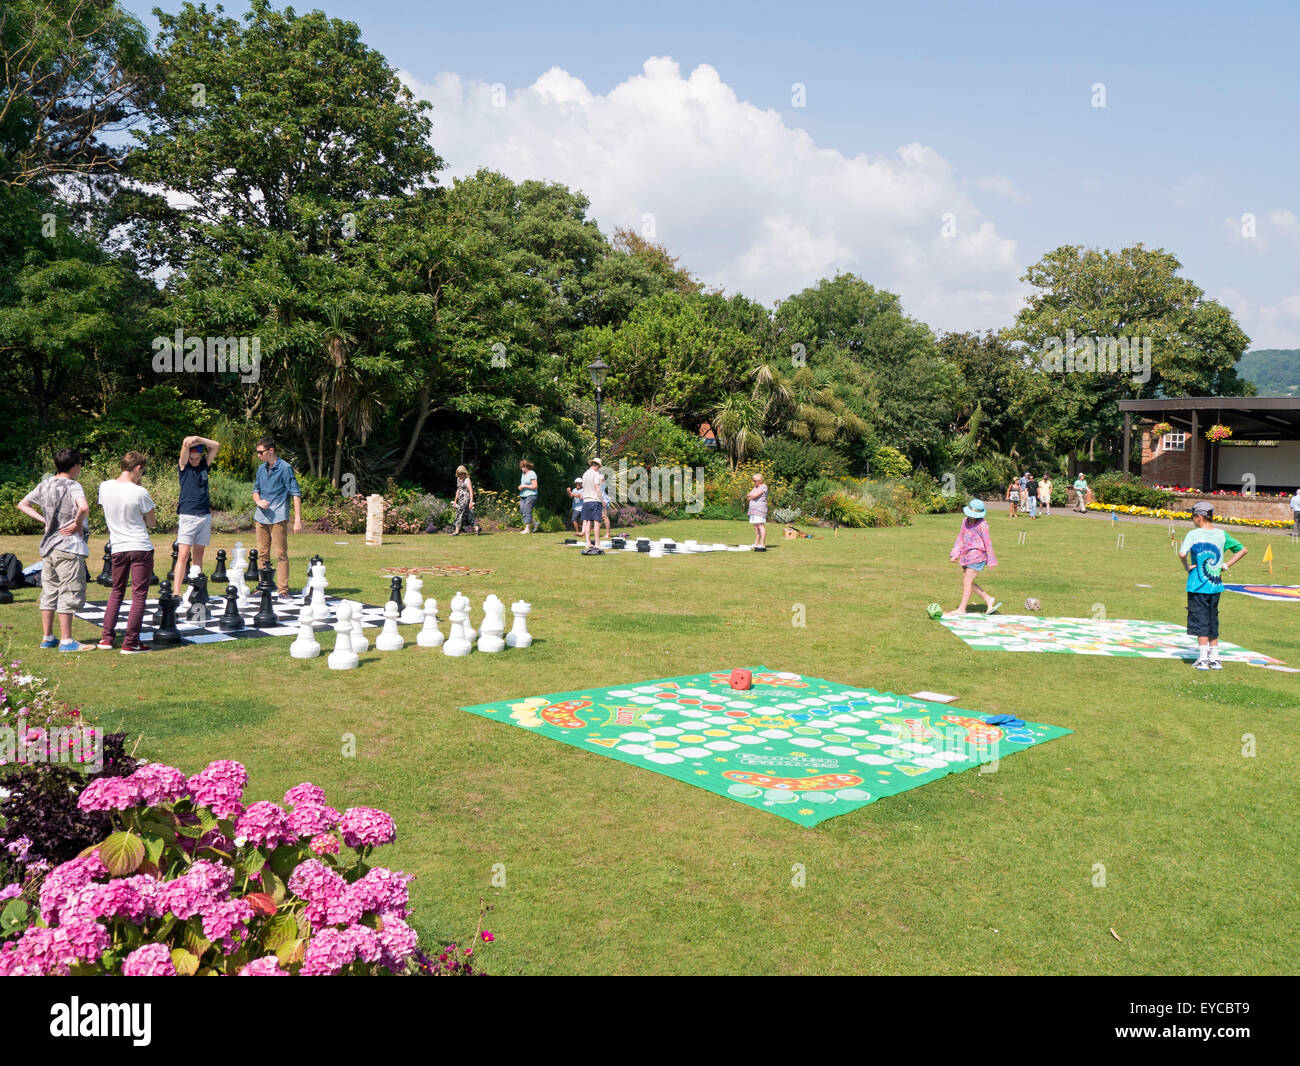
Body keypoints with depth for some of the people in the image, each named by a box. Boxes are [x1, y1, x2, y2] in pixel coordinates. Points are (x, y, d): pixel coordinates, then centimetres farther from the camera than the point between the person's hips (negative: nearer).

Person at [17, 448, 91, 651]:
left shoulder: (45, 484, 9)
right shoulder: (72, 486, -13)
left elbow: (22, 504, 18)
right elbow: (84, 507, -33)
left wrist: (44, 520, 11)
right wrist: (78, 524, -15)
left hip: (49, 544, 8)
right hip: (68, 546, -8)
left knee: (49, 591, 15)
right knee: (70, 592, -2)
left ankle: (47, 638, 21)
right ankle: (66, 640, 0)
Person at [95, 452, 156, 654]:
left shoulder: (104, 487, 0)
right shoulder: (140, 493, -15)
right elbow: (151, 523, -3)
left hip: (117, 548, 5)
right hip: (141, 548, -5)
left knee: (117, 592, 20)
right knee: (139, 595, 1)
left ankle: (106, 637, 19)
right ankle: (130, 642, 1)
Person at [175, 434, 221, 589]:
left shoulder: (205, 465, 10)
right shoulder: (184, 465, 2)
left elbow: (216, 445, 1)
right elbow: (185, 444, -13)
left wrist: (198, 439, -8)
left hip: (205, 516, 4)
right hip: (187, 516, -4)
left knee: (199, 554, 7)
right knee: (183, 555, -9)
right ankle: (176, 593, -11)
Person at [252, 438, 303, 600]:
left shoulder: (285, 468, -7)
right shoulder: (261, 469, 14)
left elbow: (296, 494, -10)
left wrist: (298, 519, -17)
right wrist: (258, 501, -1)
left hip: (278, 518, -7)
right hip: (262, 517, 7)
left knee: (281, 554, -6)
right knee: (263, 554, 13)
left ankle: (283, 591, -5)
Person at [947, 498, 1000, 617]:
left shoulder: (982, 524, -9)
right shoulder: (965, 521, 11)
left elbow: (987, 542, -6)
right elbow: (960, 538, 18)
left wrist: (991, 560, -3)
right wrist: (955, 554, 13)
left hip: (977, 555, -8)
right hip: (966, 555, 8)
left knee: (967, 581, -6)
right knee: (968, 582, 9)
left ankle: (961, 609, 1)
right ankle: (989, 600, 21)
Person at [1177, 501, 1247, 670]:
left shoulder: (1193, 534, -11)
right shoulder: (1222, 534, 6)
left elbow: (1182, 553, -26)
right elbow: (1242, 550, 14)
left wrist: (1187, 567, -8)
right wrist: (1226, 565, 11)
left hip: (1198, 585, -5)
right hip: (1216, 584, 5)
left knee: (1200, 620, -1)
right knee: (1213, 621, 14)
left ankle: (1203, 658, -2)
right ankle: (1214, 658, 19)